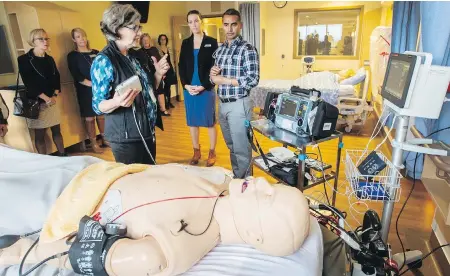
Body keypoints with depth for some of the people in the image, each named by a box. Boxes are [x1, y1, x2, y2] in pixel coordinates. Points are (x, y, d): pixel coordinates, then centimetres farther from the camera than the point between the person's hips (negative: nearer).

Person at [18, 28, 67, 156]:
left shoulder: (49, 59, 12)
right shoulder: (24, 60, -6)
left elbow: (56, 78, 10)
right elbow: (29, 83, -12)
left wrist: (54, 95, -5)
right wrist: (45, 98, -16)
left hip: (52, 100, 5)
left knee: (57, 130, 9)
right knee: (40, 134, 1)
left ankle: (63, 155, 20)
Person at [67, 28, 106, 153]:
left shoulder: (96, 52, 14)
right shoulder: (72, 56, 2)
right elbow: (77, 76, -8)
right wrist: (93, 84, -17)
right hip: (86, 91, -3)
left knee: (102, 115, 8)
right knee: (89, 118, -1)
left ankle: (105, 140, 20)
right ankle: (93, 144, 9)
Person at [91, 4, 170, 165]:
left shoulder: (132, 58, 9)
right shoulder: (104, 61, -15)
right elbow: (98, 106, -14)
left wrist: (159, 73, 0)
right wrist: (116, 102, -35)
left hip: (147, 132, 8)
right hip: (126, 138, -8)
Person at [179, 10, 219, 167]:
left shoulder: (211, 42, 1)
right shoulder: (185, 43, 10)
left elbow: (214, 67, -5)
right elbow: (181, 66, 7)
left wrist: (203, 86, -14)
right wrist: (186, 85, -8)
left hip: (206, 88, -3)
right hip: (189, 89, 4)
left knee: (210, 122, 2)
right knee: (192, 122, 9)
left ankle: (212, 153, 16)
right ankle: (196, 152, 23)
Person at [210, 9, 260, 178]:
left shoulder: (247, 49, -9)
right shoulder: (220, 50, 12)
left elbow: (252, 80, -17)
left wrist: (224, 80, -14)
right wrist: (213, 73, -5)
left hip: (238, 105, -7)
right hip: (222, 104, 7)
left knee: (241, 148, 2)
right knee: (231, 146, 18)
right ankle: (234, 177, 34)